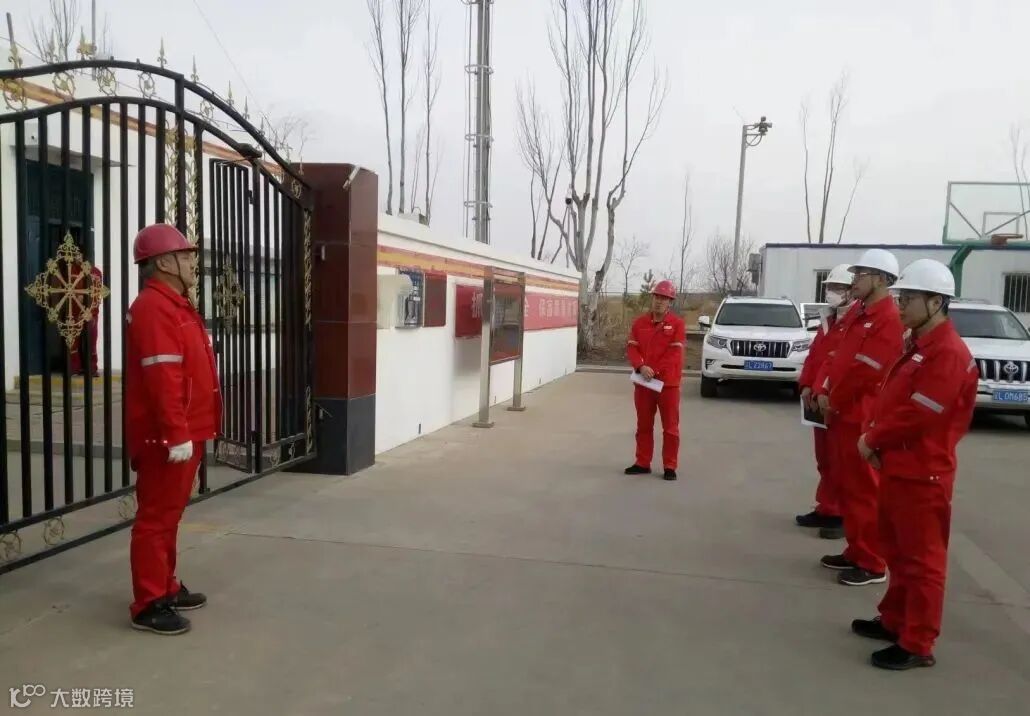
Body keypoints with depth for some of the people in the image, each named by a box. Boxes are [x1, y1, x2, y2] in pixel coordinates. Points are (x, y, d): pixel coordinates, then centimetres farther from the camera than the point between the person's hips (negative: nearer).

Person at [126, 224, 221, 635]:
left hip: (185, 433, 10)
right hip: (166, 437, -10)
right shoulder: (154, 308, -16)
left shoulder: (175, 306, 17)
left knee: (169, 513, 17)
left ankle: (166, 587, 29)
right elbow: (162, 379, -24)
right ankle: (148, 605, 6)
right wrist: (176, 435, -27)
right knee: (157, 516, -3)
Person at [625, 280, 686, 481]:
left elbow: (675, 353, -11)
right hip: (643, 382, 4)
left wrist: (655, 372, -17)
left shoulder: (677, 324, -4)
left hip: (668, 383, -4)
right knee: (643, 425, 13)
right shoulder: (639, 322, 8)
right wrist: (641, 367, -17)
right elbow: (631, 347, 1)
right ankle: (643, 463, 23)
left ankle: (670, 466, 9)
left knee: (670, 427, 2)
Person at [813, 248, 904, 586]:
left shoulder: (888, 321, -18)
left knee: (864, 491, -3)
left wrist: (834, 402, -9)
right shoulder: (860, 315, 15)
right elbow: (837, 358, 15)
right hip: (843, 415, 10)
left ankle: (873, 564, 7)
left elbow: (862, 372, -22)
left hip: (861, 419, -10)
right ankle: (856, 552, 27)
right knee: (848, 488, 16)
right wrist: (823, 392, 1)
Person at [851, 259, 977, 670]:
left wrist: (872, 440, -11)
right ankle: (894, 621, 33)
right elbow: (890, 399, 16)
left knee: (922, 559, 0)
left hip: (922, 475, -10)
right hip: (898, 467, 10)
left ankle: (918, 645, 10)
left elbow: (916, 415, -24)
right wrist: (877, 442, 1)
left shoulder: (948, 354, -19)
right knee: (898, 552, 20)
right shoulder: (918, 346, 14)